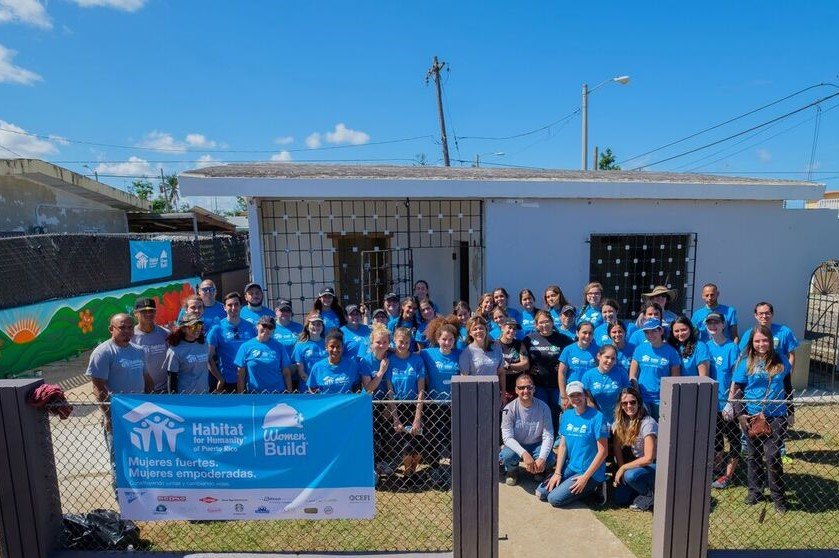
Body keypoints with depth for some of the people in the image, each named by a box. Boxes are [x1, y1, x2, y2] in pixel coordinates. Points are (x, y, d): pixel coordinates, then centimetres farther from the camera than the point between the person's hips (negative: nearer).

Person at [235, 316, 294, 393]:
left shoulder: (279, 347, 2)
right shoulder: (246, 346, 1)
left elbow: (286, 373, 4)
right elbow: (241, 375, 0)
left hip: (277, 392, 0)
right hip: (253, 392, 0)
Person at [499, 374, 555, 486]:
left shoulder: (543, 407, -13)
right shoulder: (509, 409, -16)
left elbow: (548, 436, -14)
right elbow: (507, 437, -20)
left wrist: (542, 458, -29)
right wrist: (524, 454, -36)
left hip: (536, 446, 1)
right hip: (516, 446, -1)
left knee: (550, 459, -28)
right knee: (508, 456, -33)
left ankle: (536, 470, 10)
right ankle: (512, 471, 6)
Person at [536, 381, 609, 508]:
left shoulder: (596, 416, -16)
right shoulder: (566, 415, 4)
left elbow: (603, 452, -15)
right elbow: (562, 446, 7)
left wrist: (585, 477, -16)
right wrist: (557, 473, -3)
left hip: (590, 472, -6)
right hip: (569, 467, 6)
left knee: (554, 499, -15)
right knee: (541, 492, -4)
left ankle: (590, 488, 5)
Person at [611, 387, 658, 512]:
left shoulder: (647, 423, -24)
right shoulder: (621, 422, -4)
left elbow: (648, 458, -26)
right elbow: (617, 448, 3)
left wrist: (623, 468, -19)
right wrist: (620, 471, -6)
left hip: (656, 466, -6)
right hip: (639, 464, 6)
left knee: (630, 475, -35)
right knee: (618, 499, -5)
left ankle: (649, 494, -3)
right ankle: (644, 487, 18)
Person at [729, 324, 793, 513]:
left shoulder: (780, 360, 1)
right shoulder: (746, 361, -4)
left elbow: (788, 387, 11)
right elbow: (736, 388, -2)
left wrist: (791, 412, 13)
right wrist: (731, 406, -14)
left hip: (776, 416, 0)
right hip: (752, 416, 0)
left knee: (772, 456, -4)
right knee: (753, 456, 11)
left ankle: (778, 496, 14)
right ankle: (754, 491, 27)